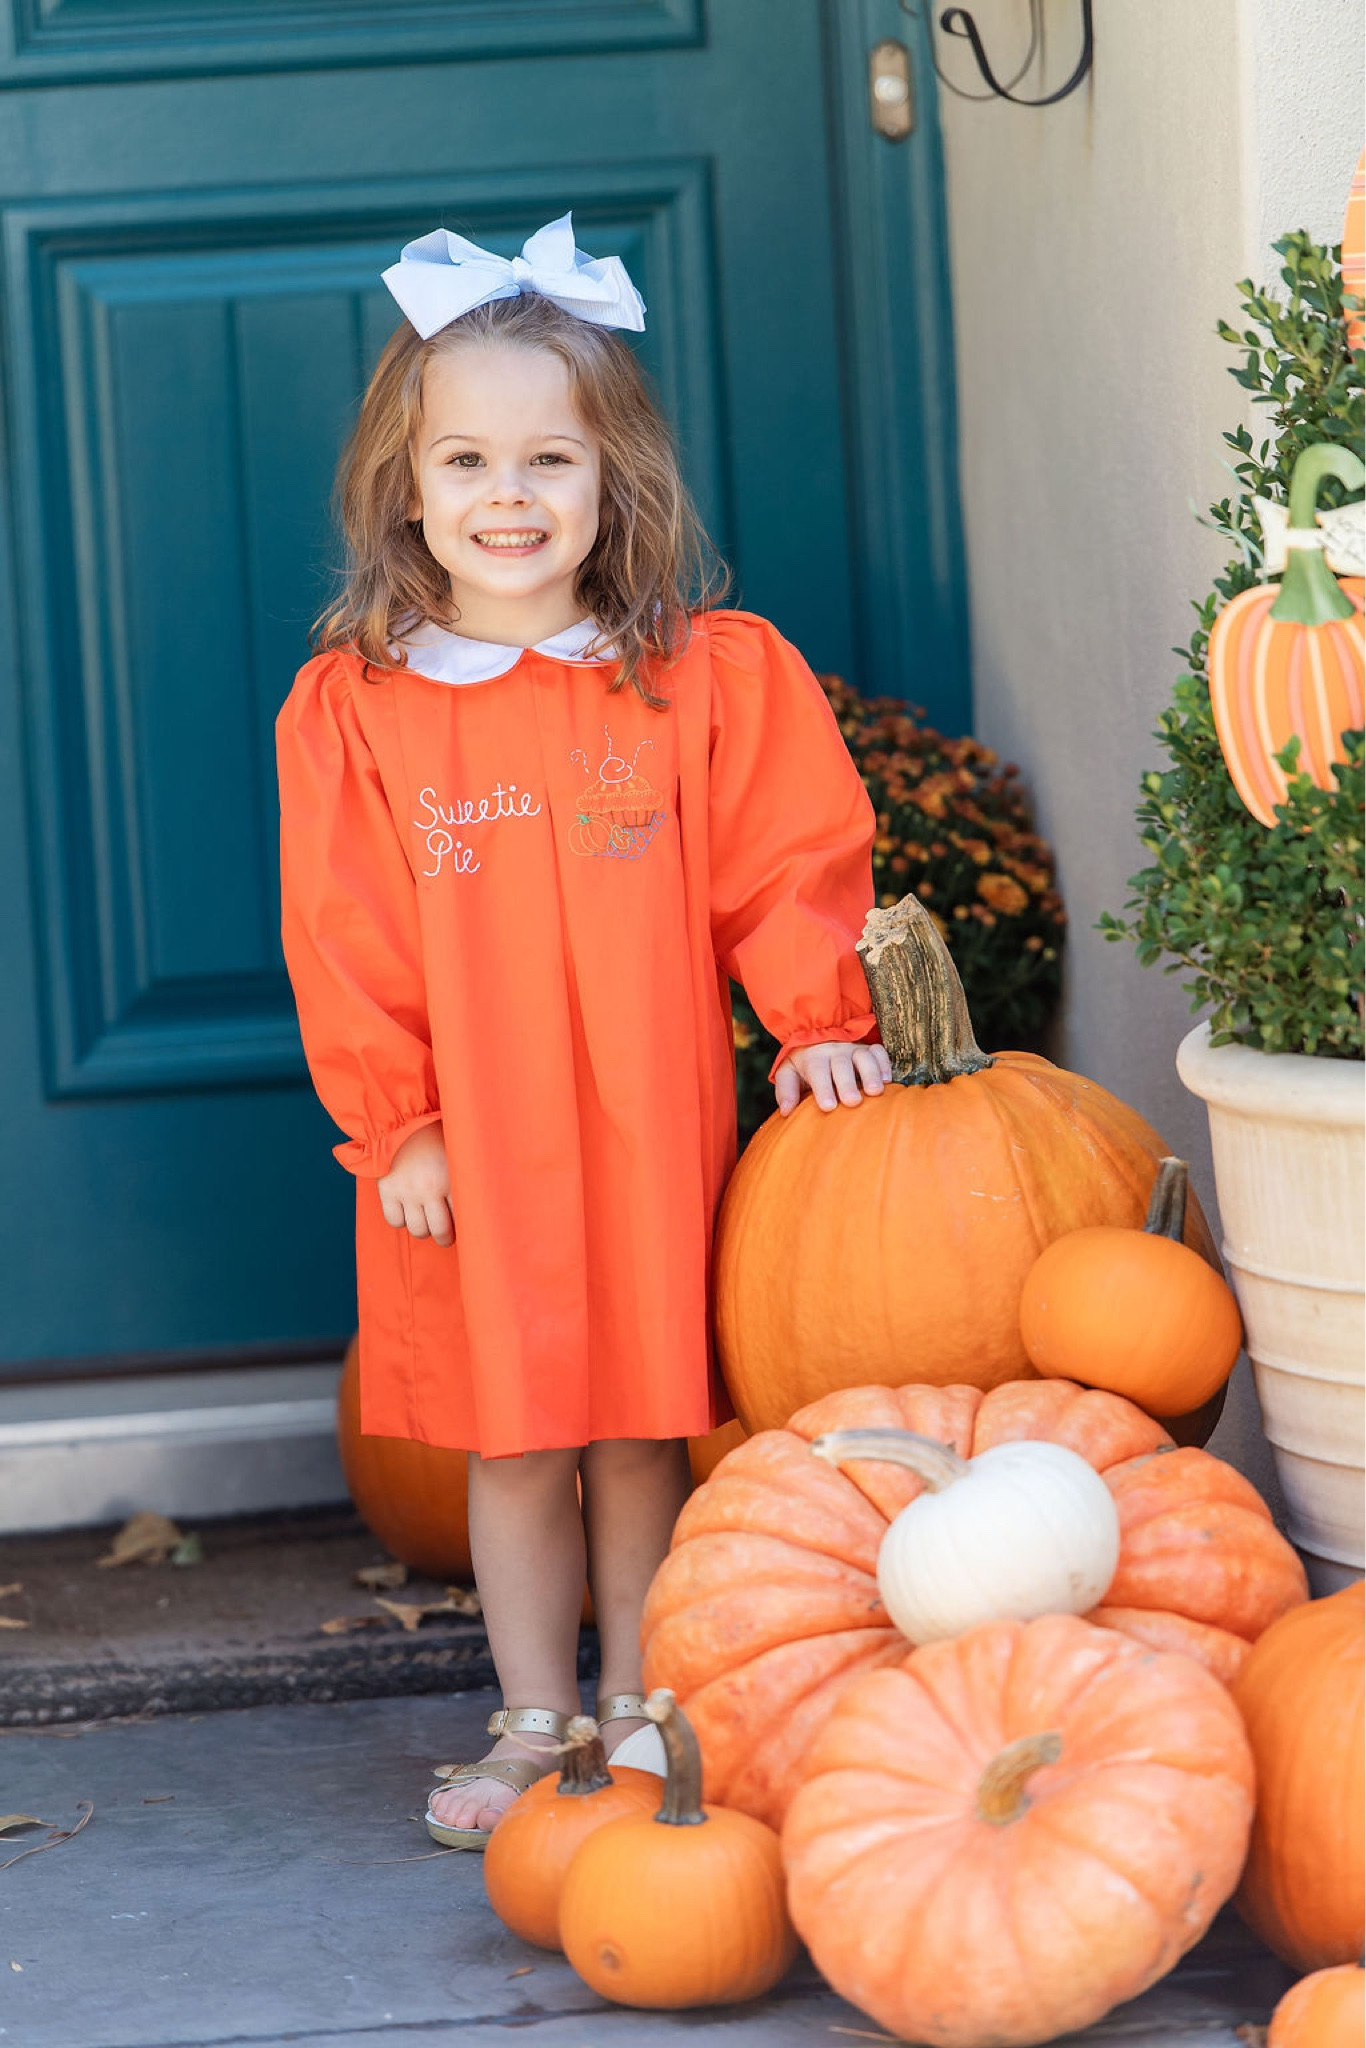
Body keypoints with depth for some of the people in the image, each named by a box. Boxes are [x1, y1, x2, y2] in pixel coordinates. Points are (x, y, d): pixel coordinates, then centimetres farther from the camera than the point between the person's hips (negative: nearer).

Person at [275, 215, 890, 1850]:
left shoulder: (710, 678, -1)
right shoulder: (352, 706, -1)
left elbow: (784, 868, 2)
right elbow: (345, 944, 0)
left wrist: (818, 1025, -9)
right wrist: (394, 1124, -4)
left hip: (649, 1125, 0)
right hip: (464, 1157, 0)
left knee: (640, 1435, 7)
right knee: (509, 1444, 8)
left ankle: (638, 1717, 19)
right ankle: (533, 1729, 20)